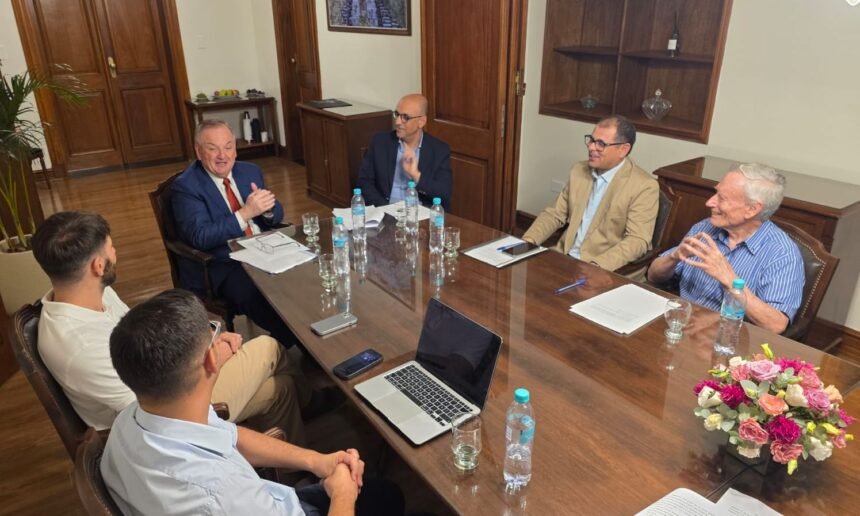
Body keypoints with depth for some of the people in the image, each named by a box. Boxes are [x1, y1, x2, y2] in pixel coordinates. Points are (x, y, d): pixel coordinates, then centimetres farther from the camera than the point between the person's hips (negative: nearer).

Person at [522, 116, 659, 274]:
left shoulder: (644, 186, -9)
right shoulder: (578, 171, 9)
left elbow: (637, 240, -16)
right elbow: (554, 214, 13)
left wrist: (596, 266, -29)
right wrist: (528, 242, -4)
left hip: (606, 270, -5)